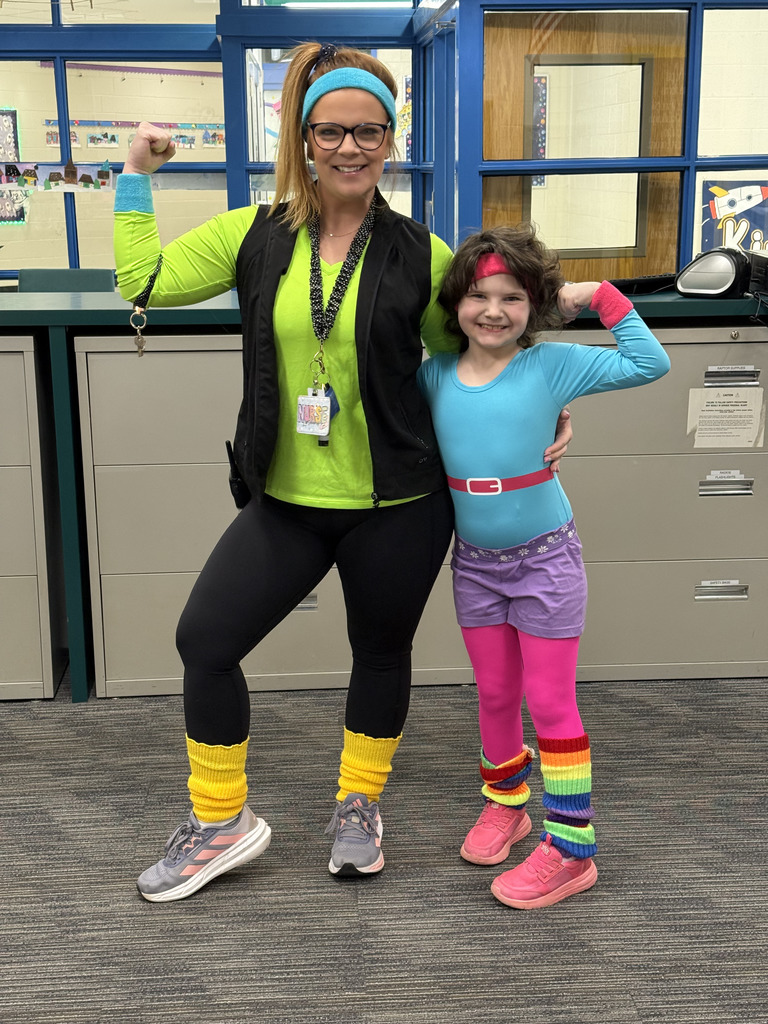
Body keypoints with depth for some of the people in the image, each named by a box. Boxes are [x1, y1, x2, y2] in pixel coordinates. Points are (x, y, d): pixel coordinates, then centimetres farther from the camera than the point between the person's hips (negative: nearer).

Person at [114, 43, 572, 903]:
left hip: (397, 506, -1)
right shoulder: (255, 236, 0)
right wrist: (137, 173, 3)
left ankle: (358, 807, 40)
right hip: (286, 501, 2)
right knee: (204, 640, -1)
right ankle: (220, 822, 20)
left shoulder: (420, 255, -5)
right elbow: (141, 282, -1)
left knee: (381, 652, 14)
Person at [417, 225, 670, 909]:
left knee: (550, 700, 0)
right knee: (495, 693, 16)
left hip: (544, 558, -4)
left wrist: (600, 297, -14)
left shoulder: (552, 365, -9)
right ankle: (505, 803, 39)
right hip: (475, 563, 4)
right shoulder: (434, 377, 0)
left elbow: (649, 364, -12)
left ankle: (571, 850, 10)